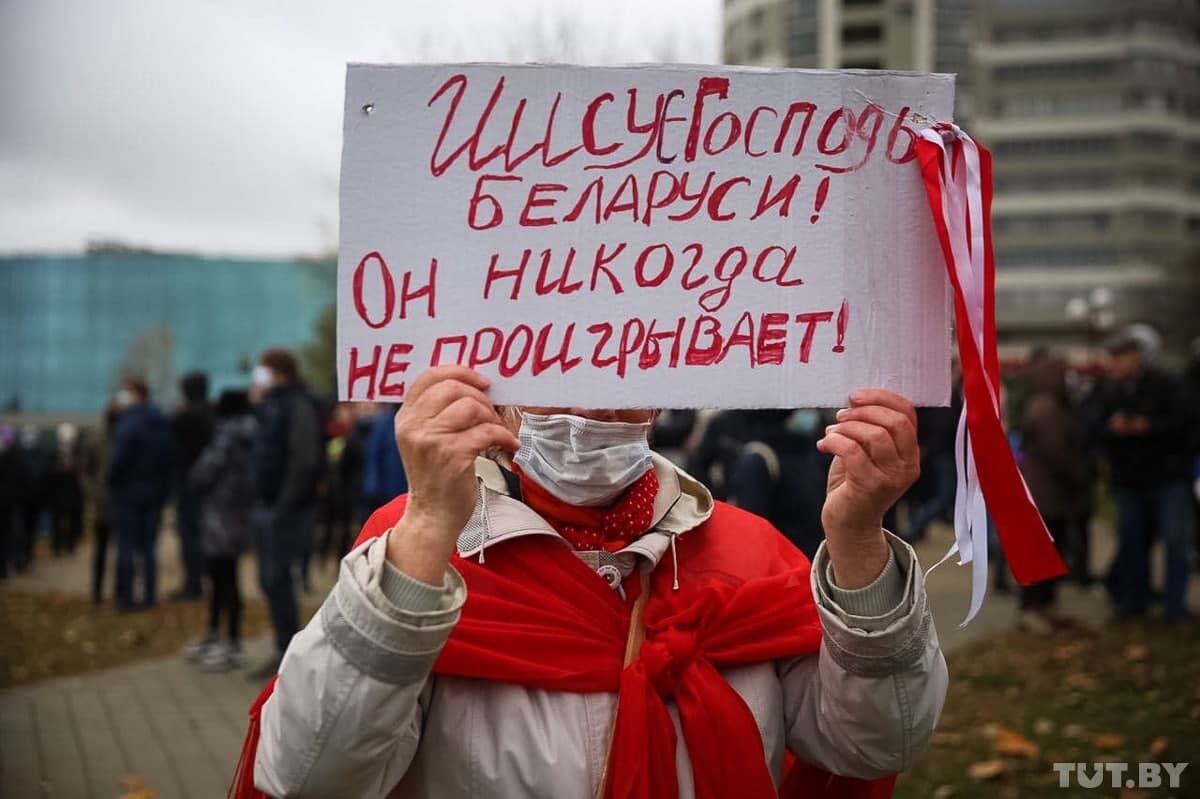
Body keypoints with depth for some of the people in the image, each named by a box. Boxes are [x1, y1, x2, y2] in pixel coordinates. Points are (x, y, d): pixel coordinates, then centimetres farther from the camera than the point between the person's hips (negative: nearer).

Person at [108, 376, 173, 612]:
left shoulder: (129, 422, -15)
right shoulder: (163, 422, 7)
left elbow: (119, 459, -19)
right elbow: (169, 456, 7)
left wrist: (111, 482, -4)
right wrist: (163, 483, 10)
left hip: (128, 492, -6)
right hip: (155, 492, 6)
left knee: (126, 546, 1)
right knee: (149, 546, 12)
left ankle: (125, 598, 2)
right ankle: (149, 596, 12)